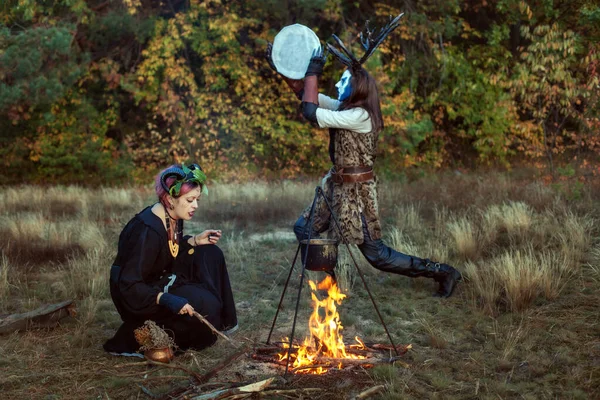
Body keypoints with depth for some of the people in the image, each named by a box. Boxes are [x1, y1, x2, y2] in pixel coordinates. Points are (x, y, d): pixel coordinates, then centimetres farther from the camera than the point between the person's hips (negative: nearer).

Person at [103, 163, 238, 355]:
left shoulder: (172, 217, -4)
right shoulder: (147, 230, -30)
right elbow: (130, 286, -29)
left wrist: (195, 240, 1)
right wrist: (166, 299, -40)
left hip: (162, 283, 9)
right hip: (136, 297, -9)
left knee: (210, 254, 1)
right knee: (201, 305, -25)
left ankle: (221, 321, 8)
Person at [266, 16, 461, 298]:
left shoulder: (359, 115, -22)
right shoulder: (343, 108, 4)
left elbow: (310, 112, -24)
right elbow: (307, 95, 13)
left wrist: (313, 72, -19)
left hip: (355, 190, -9)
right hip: (338, 187, 9)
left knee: (375, 253, -4)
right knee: (304, 229, 16)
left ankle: (442, 273, 3)